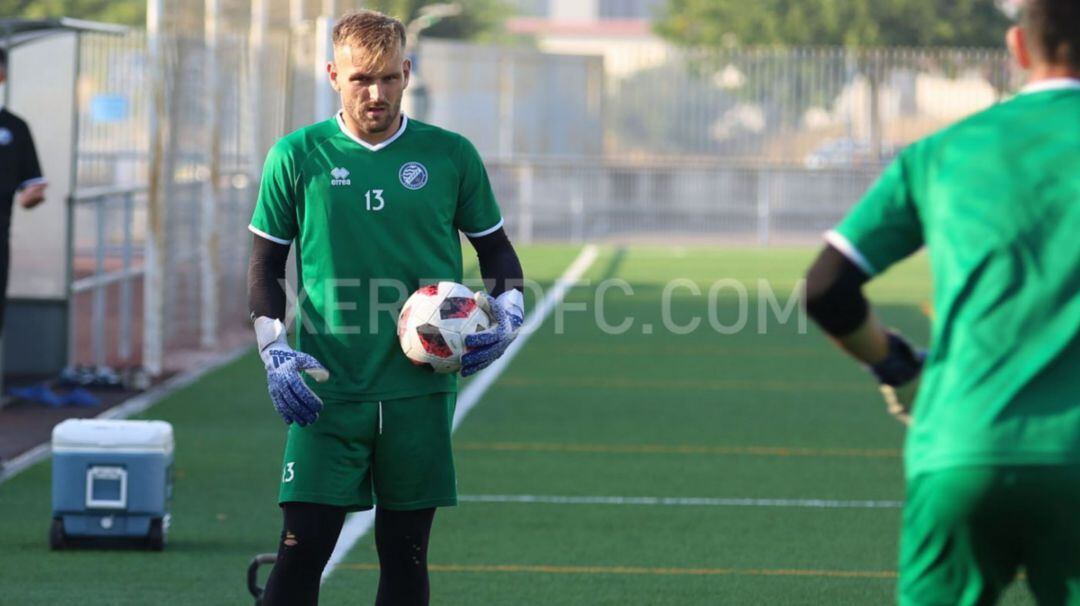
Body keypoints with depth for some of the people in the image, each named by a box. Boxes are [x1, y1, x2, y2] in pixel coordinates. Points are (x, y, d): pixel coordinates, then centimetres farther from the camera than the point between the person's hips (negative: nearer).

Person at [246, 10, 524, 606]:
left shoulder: (450, 155, 4)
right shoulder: (297, 156, 2)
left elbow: (495, 249, 15)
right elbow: (265, 265, 9)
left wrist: (508, 313, -4)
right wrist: (275, 351, -5)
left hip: (420, 389, 1)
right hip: (327, 390, -1)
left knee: (405, 551, 6)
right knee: (303, 546, -8)